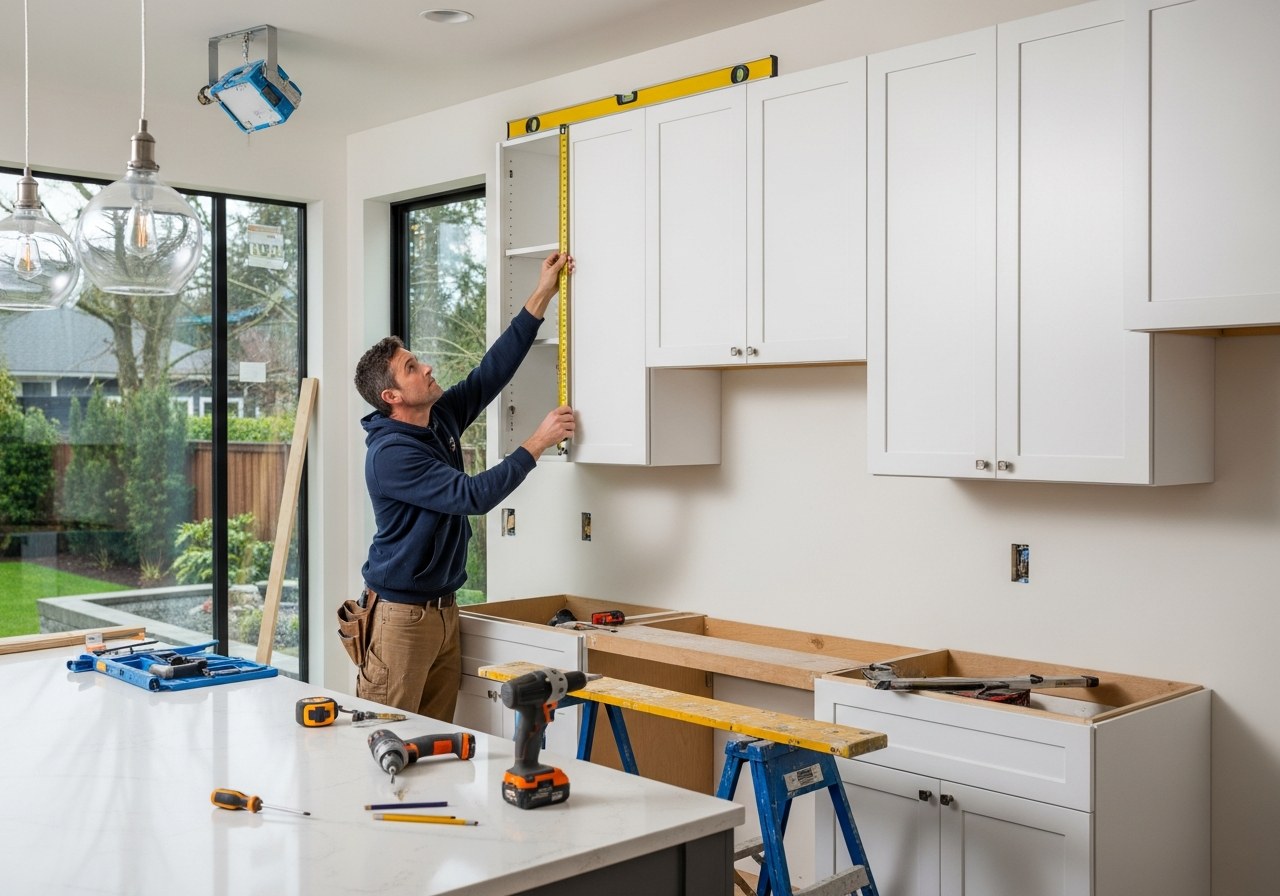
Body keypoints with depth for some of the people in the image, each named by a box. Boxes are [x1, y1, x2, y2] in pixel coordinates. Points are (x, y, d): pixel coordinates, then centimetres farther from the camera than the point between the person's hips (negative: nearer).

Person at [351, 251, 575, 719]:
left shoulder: (443, 419, 7)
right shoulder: (390, 453, -18)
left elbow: (492, 370, 7)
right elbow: (473, 496, -22)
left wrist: (540, 298, 6)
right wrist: (536, 444, -16)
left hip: (444, 608, 8)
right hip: (401, 613, -8)